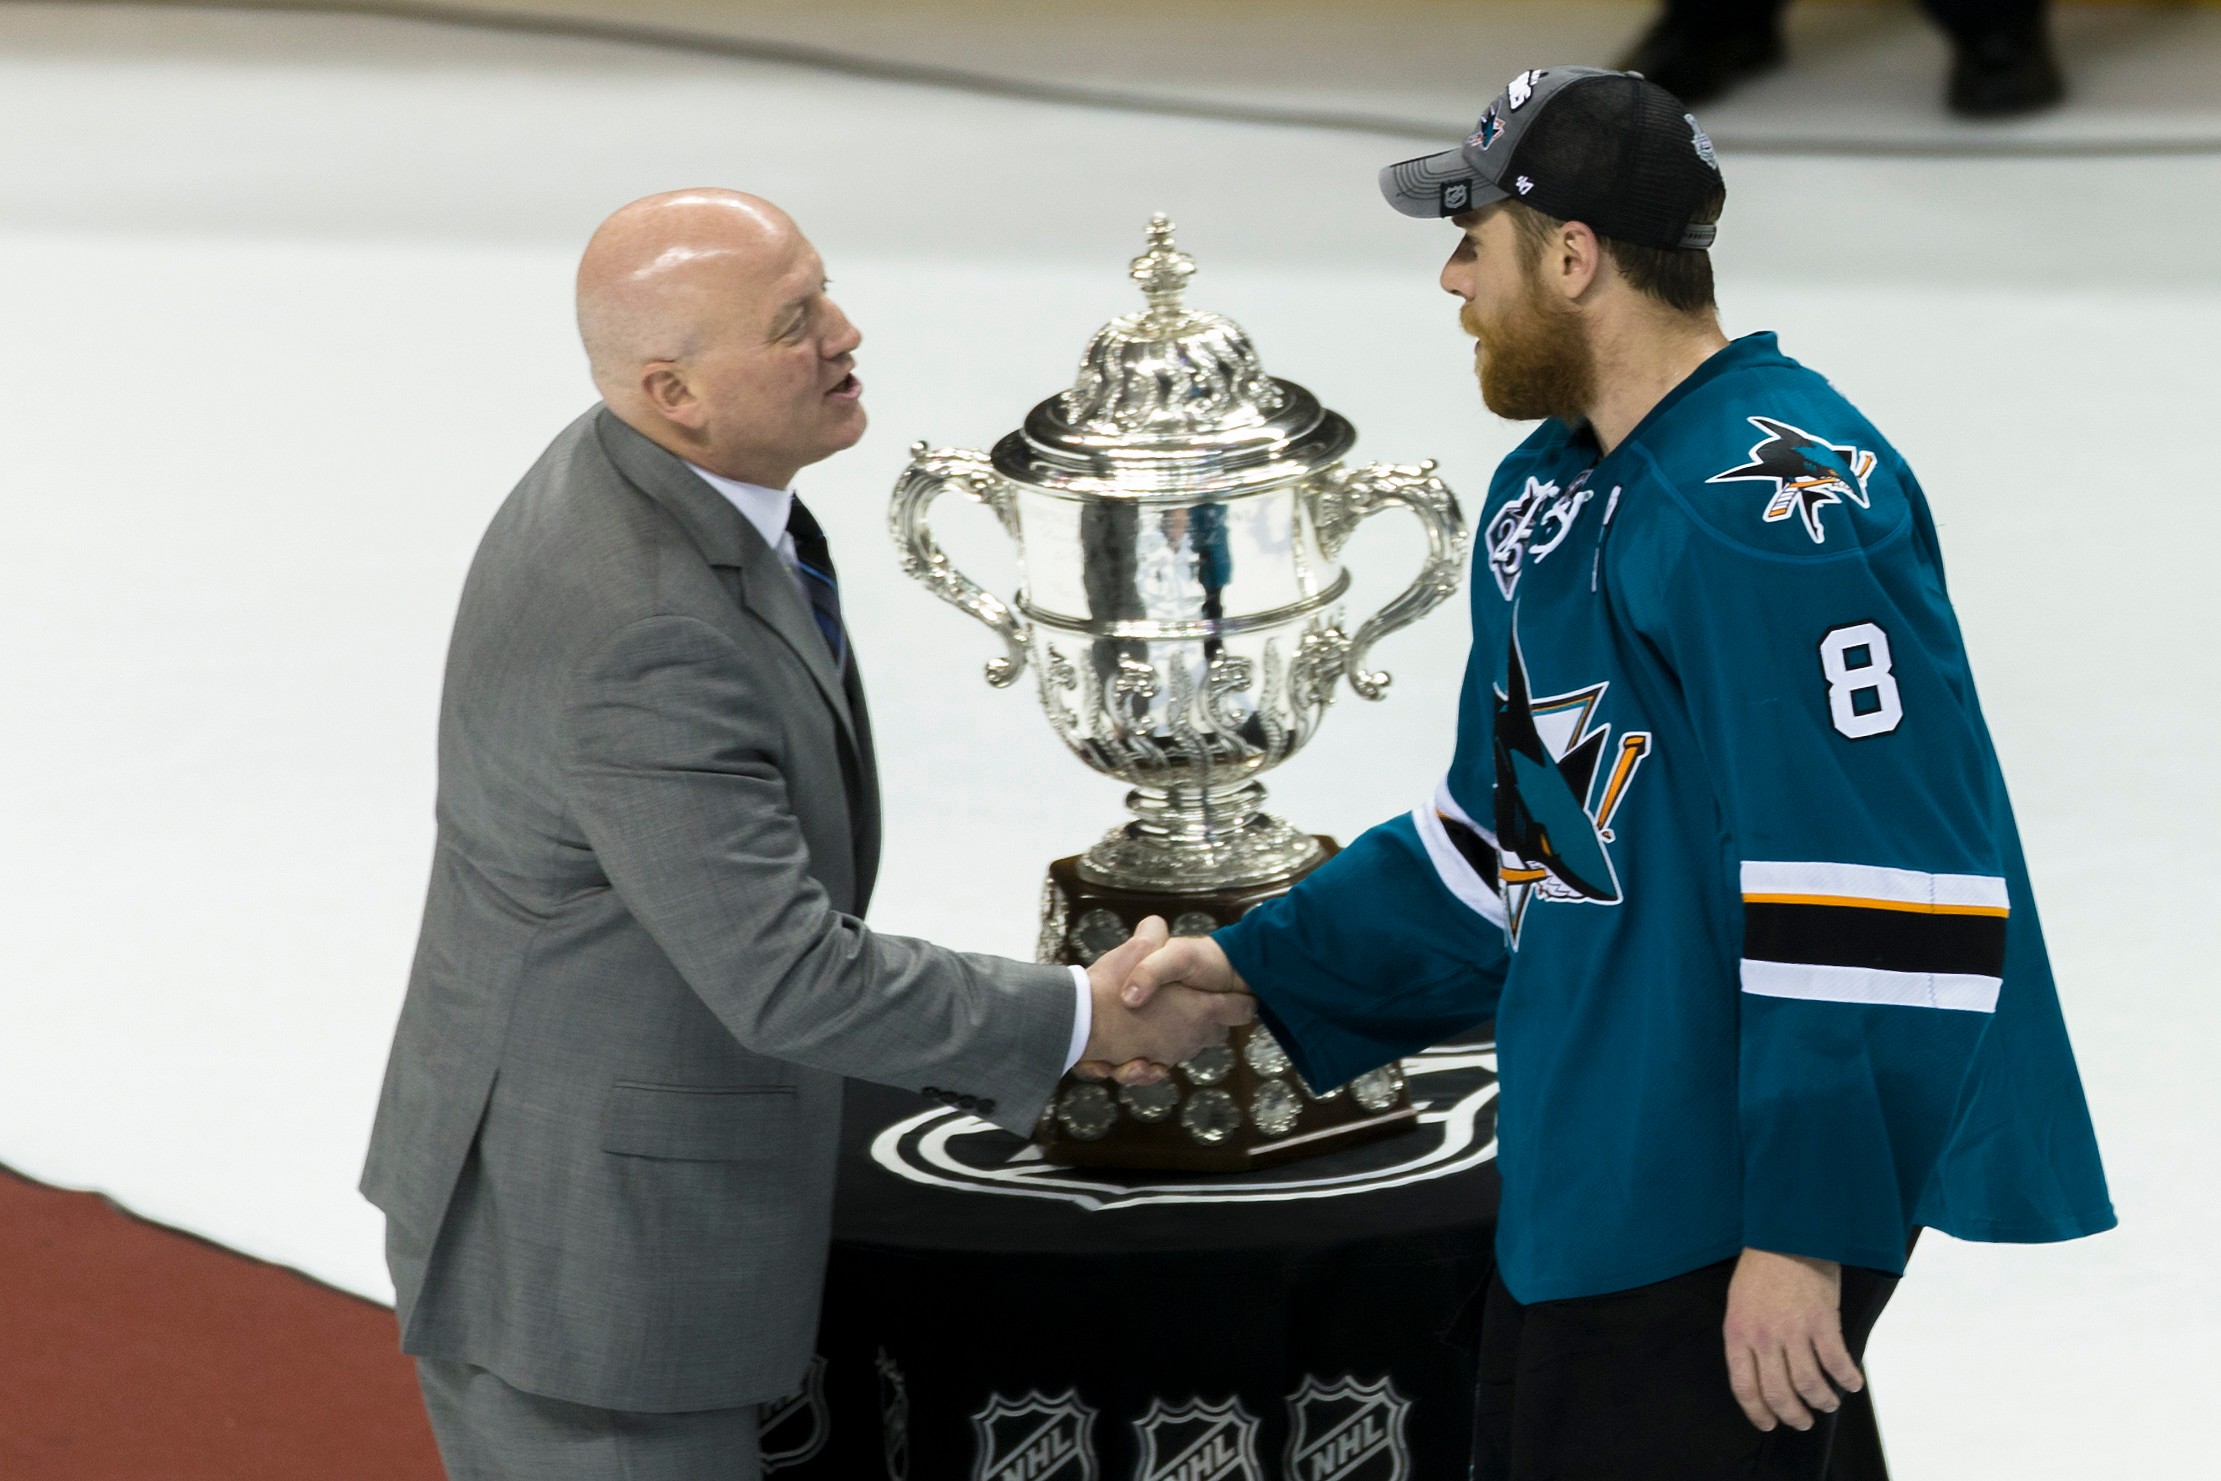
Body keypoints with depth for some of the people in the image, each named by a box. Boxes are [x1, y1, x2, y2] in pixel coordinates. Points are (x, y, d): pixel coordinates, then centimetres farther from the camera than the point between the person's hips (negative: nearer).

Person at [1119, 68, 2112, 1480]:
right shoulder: (1545, 491, 13)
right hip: (1578, 1193, 10)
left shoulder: (1776, 501, -19)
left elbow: (1871, 894, -24)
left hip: (1727, 1213, -10)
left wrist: (1804, 1231, -25)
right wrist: (1256, 965, 15)